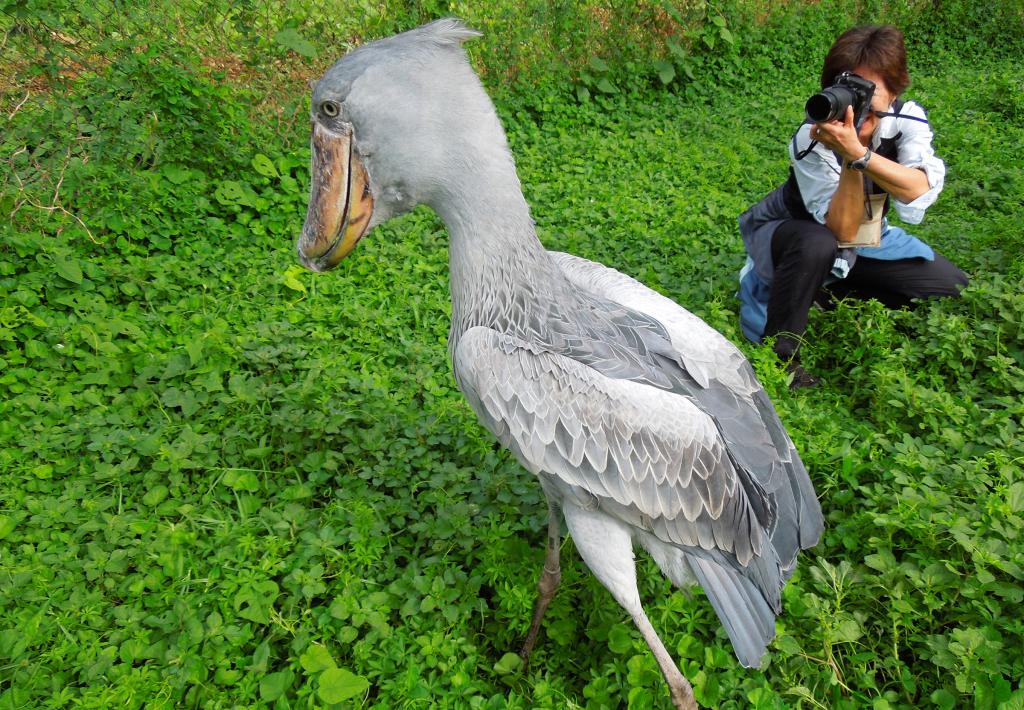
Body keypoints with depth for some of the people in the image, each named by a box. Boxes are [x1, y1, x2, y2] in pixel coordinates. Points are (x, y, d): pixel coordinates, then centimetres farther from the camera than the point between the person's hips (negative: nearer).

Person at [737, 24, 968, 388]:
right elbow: (841, 229, -35)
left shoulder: (908, 119, -17)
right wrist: (850, 160, -44)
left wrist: (858, 152, -47)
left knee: (953, 288, -3)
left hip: (865, 236, 5)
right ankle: (779, 355, -22)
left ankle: (830, 291, 10)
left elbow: (920, 190, -36)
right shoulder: (813, 138, -29)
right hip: (786, 233, -5)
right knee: (817, 246, -41)